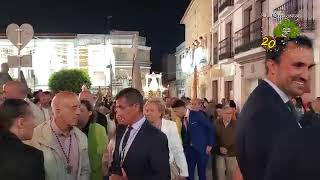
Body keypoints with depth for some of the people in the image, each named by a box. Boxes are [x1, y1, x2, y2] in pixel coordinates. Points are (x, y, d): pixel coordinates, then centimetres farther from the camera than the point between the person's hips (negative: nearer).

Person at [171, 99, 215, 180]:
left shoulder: (197, 115, -13)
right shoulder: (182, 119, 4)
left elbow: (210, 128, -9)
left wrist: (210, 145, -10)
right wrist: (184, 146, 4)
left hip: (201, 148, -5)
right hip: (189, 149, 5)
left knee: (201, 173, 6)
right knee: (188, 173, 5)